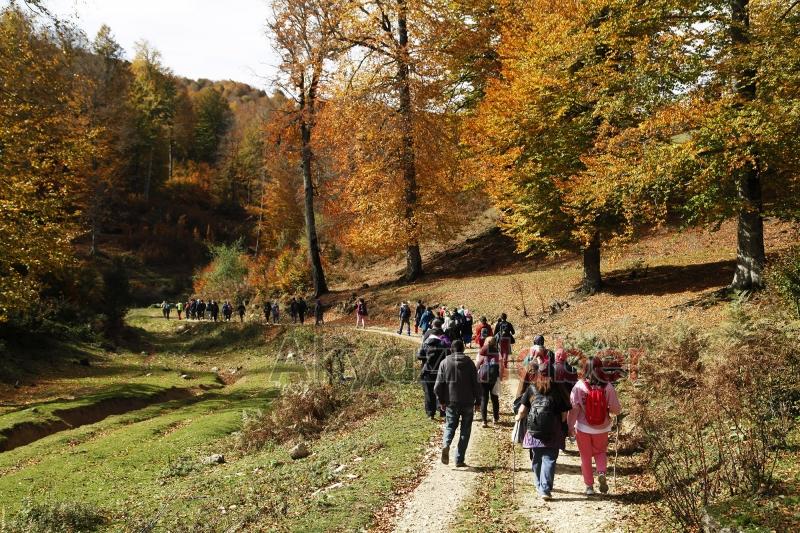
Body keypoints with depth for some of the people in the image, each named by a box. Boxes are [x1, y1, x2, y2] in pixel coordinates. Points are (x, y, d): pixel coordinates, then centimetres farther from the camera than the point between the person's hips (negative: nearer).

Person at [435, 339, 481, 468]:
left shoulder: (445, 362, -1)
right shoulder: (469, 362, -1)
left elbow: (438, 385, -3)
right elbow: (476, 384, -2)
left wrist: (441, 400, 10)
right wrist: (477, 401, 8)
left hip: (451, 402, 1)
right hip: (468, 403, 0)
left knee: (450, 426, 15)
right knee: (465, 431, 9)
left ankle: (446, 444, -15)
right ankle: (459, 460, 7)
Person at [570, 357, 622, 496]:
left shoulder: (579, 386, -14)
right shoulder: (608, 386, -12)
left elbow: (574, 409, -13)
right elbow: (616, 409, -9)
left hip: (583, 428, -1)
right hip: (602, 428, 1)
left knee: (586, 457, 15)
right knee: (601, 452, 24)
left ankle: (589, 486, 18)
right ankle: (601, 472, 0)